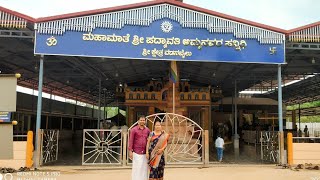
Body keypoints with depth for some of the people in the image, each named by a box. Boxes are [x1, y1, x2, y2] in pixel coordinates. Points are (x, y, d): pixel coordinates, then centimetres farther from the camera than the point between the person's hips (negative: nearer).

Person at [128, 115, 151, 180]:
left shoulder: (147, 130, 8)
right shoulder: (134, 130, -3)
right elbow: (131, 141, -4)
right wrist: (130, 151, -10)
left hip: (145, 153, 4)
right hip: (136, 153, -3)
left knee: (144, 169, 8)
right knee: (137, 169, -1)